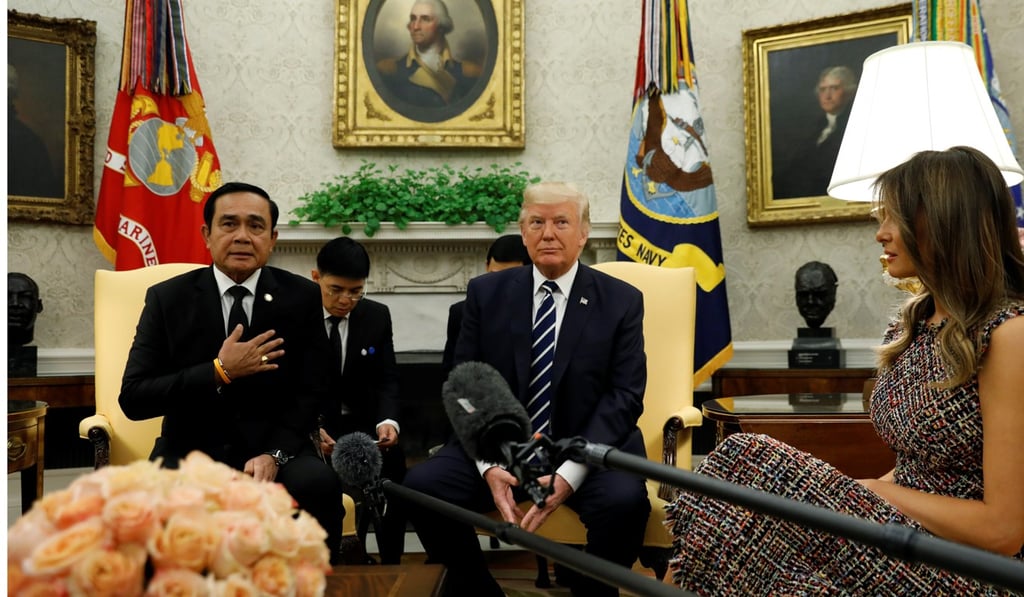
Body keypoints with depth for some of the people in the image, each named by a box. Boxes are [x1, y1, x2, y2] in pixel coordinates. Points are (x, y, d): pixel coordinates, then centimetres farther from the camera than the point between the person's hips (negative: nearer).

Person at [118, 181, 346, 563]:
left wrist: (274, 454, -18)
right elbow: (133, 398, -5)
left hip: (273, 448, 1)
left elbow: (309, 393, -1)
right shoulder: (167, 298, 1)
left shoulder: (302, 298, 2)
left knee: (319, 484, -30)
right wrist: (219, 372, -18)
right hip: (189, 453, 0)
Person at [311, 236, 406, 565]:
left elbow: (386, 381, 2)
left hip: (362, 425, 3)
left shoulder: (377, 315, 3)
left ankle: (389, 565, -6)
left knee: (391, 459, -23)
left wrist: (387, 421, -20)